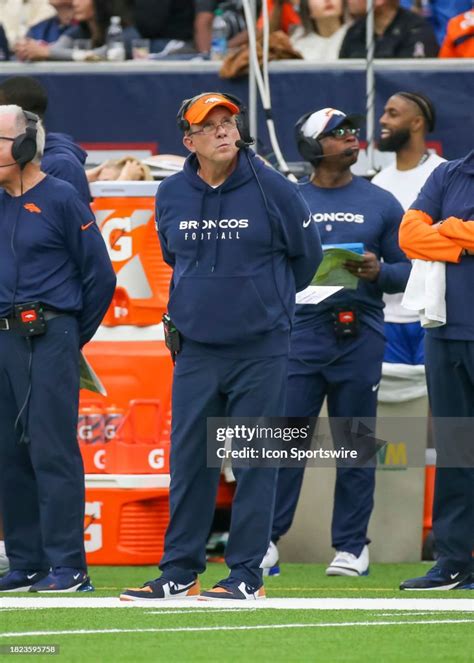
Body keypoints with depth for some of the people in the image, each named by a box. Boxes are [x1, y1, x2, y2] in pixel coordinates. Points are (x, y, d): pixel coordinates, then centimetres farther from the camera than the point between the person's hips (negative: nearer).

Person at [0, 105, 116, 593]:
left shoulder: (61, 199, -4)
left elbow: (100, 276, -1)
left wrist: (73, 336, 3)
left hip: (49, 338, -7)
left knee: (52, 451, -10)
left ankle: (67, 565, -10)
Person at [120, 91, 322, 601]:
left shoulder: (273, 189, -7)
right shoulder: (171, 195, 4)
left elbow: (306, 256, 7)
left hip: (260, 349, -3)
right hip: (194, 349, 3)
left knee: (254, 460, -1)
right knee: (188, 459, 4)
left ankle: (247, 574, 3)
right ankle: (179, 572, 10)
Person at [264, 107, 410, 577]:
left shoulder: (380, 204, 10)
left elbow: (408, 270, 10)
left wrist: (378, 273, -10)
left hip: (359, 340, 0)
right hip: (301, 333, 0)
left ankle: (351, 546, 9)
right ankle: (265, 540, 1)